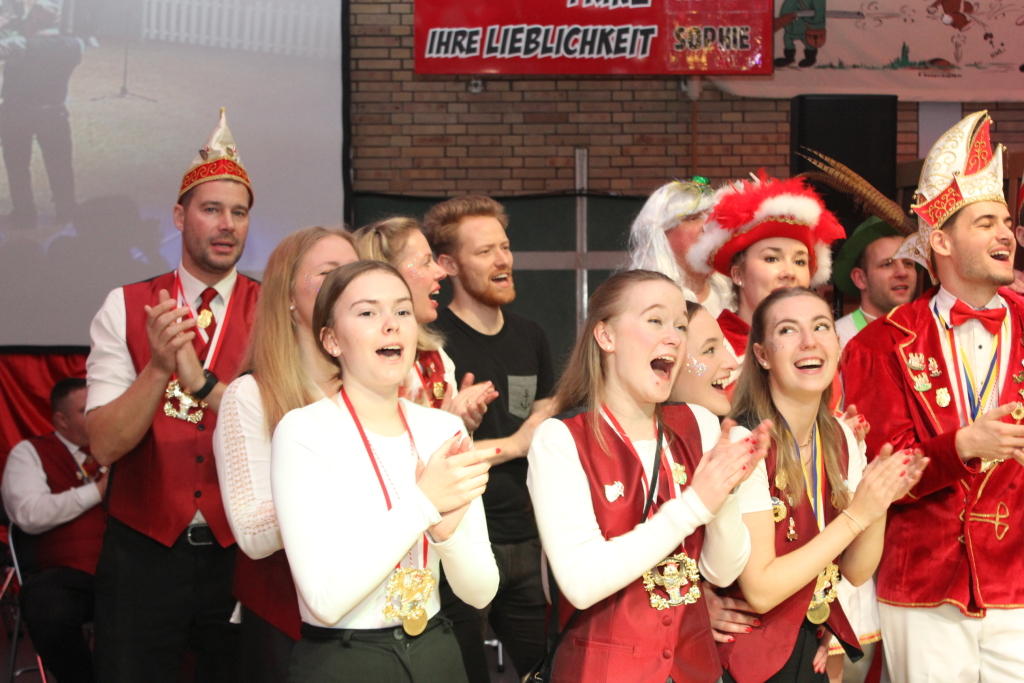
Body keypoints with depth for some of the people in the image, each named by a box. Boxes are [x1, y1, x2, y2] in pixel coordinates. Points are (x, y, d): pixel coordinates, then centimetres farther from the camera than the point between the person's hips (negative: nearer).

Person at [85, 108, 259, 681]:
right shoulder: (125, 308, -1)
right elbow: (104, 444, -10)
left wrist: (200, 381, -28)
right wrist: (158, 368, -26)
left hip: (241, 553, 0)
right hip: (143, 551, 0)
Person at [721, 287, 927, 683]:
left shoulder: (840, 438, 0)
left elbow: (855, 572, 2)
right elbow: (760, 591, -23)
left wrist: (882, 501, -15)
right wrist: (856, 515, -24)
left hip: (809, 649, 7)